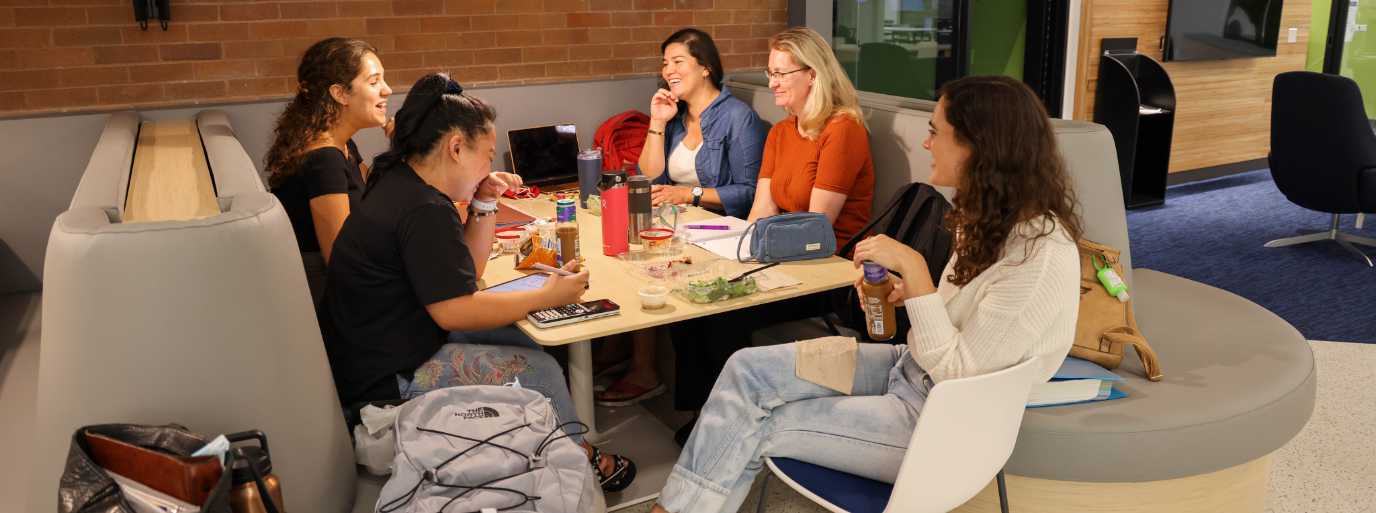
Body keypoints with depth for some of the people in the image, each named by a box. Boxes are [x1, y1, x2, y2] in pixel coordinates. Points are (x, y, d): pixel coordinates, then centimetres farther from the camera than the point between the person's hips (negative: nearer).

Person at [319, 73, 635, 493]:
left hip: (380, 345, 10)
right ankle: (579, 461, 17)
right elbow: (455, 311, -25)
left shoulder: (402, 182, 7)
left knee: (527, 339, 10)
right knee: (539, 370, -6)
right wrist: (547, 297, -18)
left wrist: (484, 205, 2)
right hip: (387, 379, -10)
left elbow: (465, 273, 13)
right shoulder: (425, 210, -25)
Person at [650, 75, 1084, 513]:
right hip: (913, 369, 8)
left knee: (759, 427, -9)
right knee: (746, 370, -4)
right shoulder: (994, 217, 1)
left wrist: (913, 267, -27)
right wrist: (907, 293, -4)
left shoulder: (1043, 257, -26)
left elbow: (956, 372, -25)